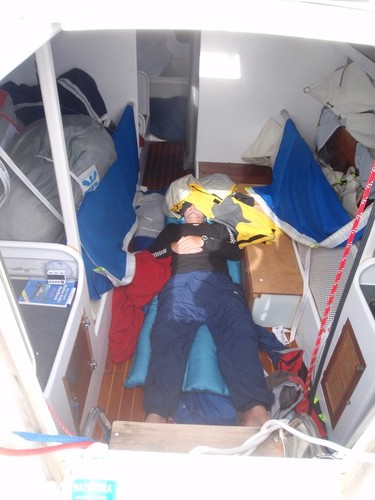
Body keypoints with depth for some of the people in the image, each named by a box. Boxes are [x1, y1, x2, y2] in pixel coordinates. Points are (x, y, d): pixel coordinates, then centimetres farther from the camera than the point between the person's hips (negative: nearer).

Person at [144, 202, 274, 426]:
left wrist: (203, 242, 8)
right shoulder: (173, 229, 41)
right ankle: (156, 413, -47)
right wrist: (173, 247, 10)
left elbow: (236, 252, 19)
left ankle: (255, 409, -48)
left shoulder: (219, 228, 38)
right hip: (181, 282, 0)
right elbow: (152, 252, 29)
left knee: (239, 332, -31)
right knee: (169, 334, -31)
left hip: (218, 281, 0)